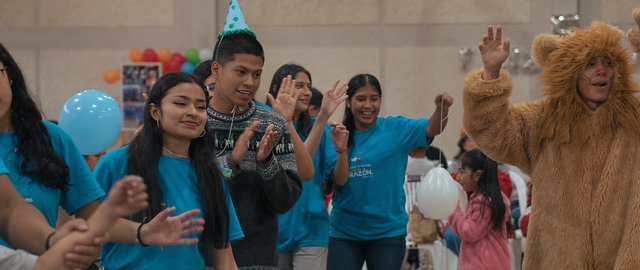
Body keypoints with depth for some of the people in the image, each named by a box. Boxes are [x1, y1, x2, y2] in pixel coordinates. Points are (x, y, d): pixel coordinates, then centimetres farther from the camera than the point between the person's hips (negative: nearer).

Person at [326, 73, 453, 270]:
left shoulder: (396, 129, -3)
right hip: (344, 231, 1)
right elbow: (337, 184, -7)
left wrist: (442, 107, -39)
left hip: (387, 231, -1)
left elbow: (433, 128, -19)